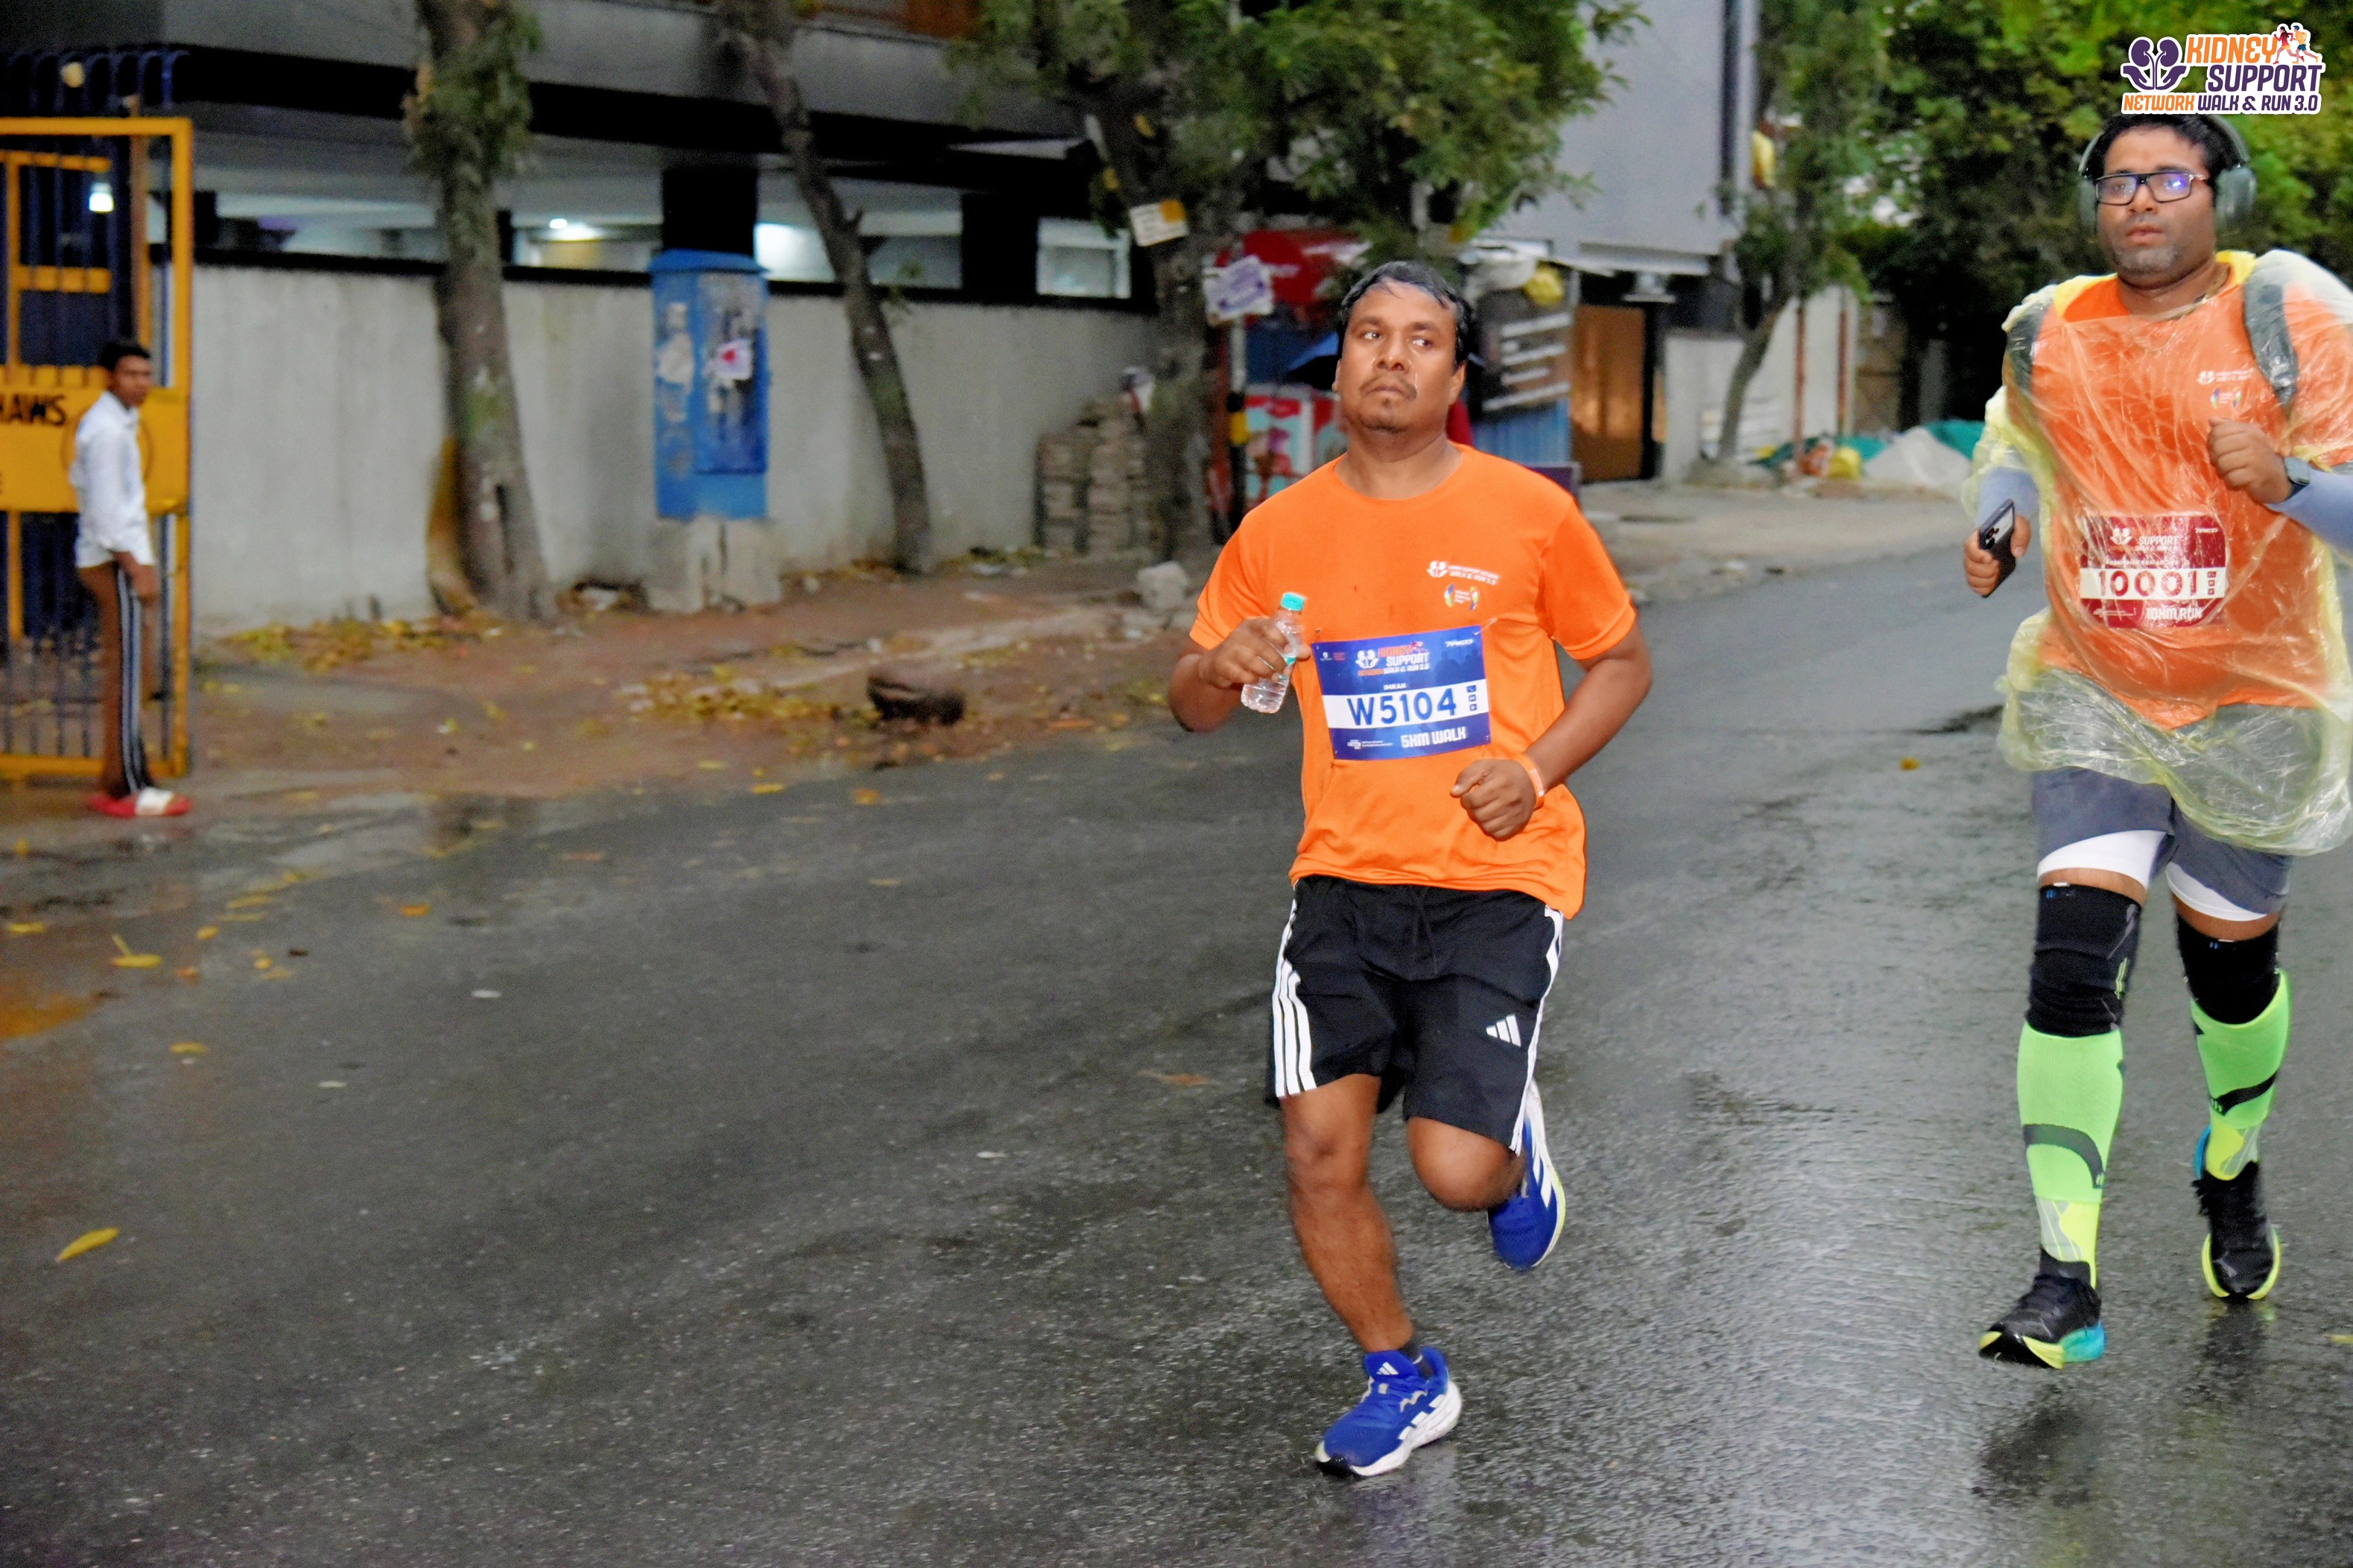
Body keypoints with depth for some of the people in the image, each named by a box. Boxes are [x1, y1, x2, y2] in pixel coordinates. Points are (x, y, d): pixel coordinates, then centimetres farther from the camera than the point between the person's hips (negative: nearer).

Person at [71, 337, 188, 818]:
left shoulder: (116, 421, 17)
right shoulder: (108, 429, -14)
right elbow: (106, 508, -19)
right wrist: (136, 568, -19)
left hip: (107, 557, 10)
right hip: (115, 560, -10)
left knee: (122, 674, 11)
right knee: (127, 674, -9)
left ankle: (115, 782, 14)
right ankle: (128, 788, -8)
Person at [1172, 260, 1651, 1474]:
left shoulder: (1527, 513, 0)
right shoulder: (1279, 531, 5)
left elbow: (1622, 664, 10)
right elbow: (1194, 708, 13)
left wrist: (1537, 769, -7)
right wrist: (1221, 667, -11)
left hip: (1498, 882, -2)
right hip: (1346, 878, 3)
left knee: (1456, 1171, -14)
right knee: (1319, 1149, -7)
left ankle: (1514, 1144, 26)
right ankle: (1402, 1382, 18)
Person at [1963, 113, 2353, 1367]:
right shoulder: (2049, 335, -1)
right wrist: (1997, 526, 0)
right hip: (2093, 698, 2)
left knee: (2230, 959, 15)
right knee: (2073, 964, -13)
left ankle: (2233, 1168, 48)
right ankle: (2066, 1282, -11)